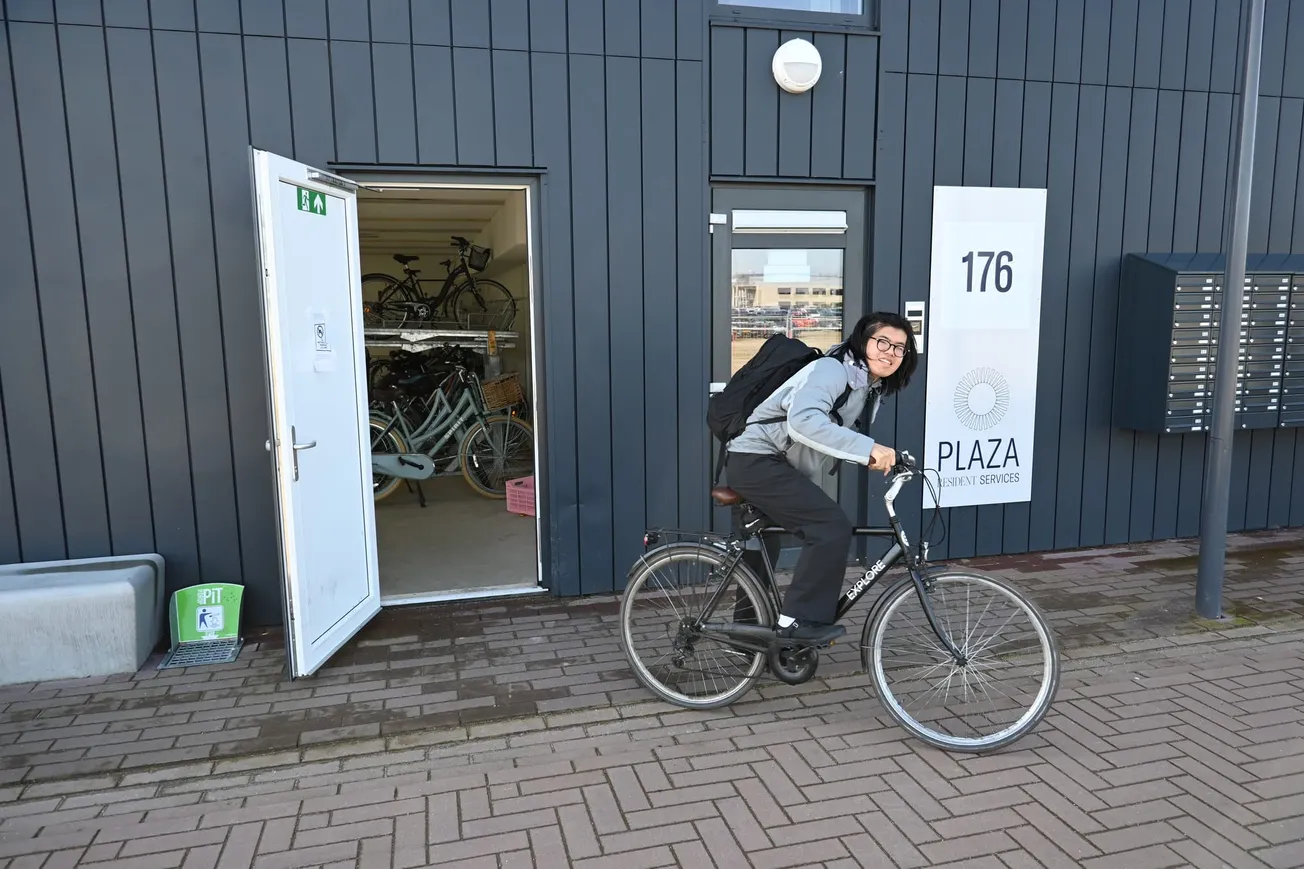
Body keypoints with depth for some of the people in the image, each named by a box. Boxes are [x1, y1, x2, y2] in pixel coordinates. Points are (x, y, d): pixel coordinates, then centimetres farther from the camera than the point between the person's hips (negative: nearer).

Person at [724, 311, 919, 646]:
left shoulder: (872, 388, 11)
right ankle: (800, 619, -12)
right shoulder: (832, 369, -19)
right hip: (758, 461, -10)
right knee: (833, 525, -20)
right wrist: (867, 448, -39)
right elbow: (802, 421, -37)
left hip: (763, 465, 10)